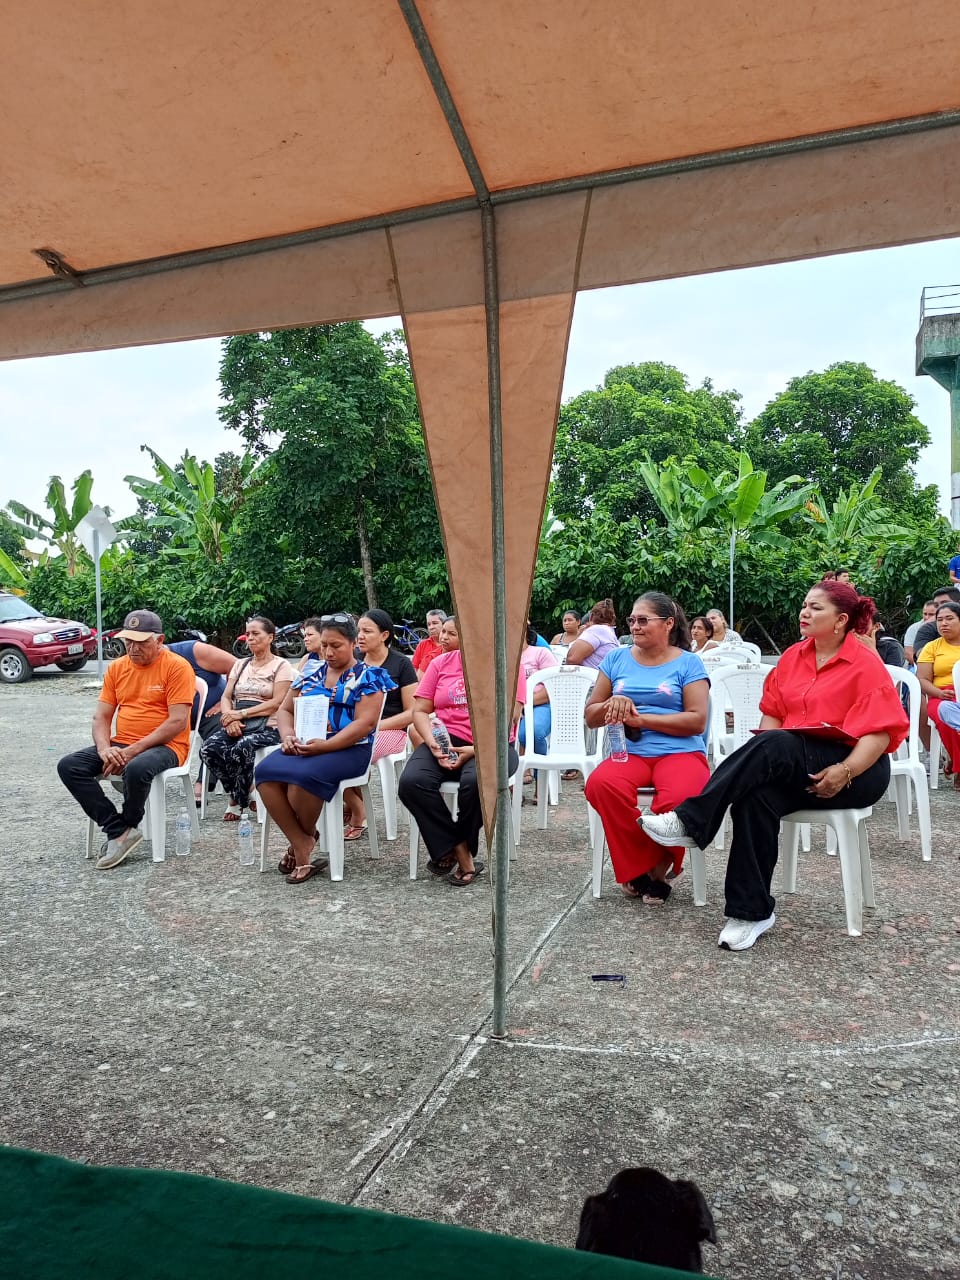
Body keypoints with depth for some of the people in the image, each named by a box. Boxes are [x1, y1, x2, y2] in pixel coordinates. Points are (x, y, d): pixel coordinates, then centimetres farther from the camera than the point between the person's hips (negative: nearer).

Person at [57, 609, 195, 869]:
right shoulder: (116, 668, 9)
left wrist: (134, 750, -21)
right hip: (121, 745, 7)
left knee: (136, 768, -38)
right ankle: (118, 831, -15)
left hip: (165, 746, -6)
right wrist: (104, 748, -13)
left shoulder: (177, 667, -10)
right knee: (68, 766, -13)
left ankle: (127, 828, -7)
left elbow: (178, 722, -17)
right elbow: (101, 717, 8)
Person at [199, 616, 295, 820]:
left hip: (266, 726, -5)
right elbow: (226, 697, 13)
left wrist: (241, 713, -15)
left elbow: (277, 702, -9)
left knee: (241, 749, -36)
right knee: (209, 749, -25)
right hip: (237, 725, 5)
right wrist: (230, 718, -10)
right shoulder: (240, 664, 20)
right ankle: (239, 794, -2)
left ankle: (238, 801, -9)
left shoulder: (281, 666, 2)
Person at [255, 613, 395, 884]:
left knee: (303, 774, -34)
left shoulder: (367, 677, 1)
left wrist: (325, 745, -21)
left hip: (348, 748, -5)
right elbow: (286, 710, 21)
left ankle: (306, 836, -3)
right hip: (304, 745, 6)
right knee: (266, 771, -24)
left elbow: (365, 722, -10)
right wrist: (288, 735, -3)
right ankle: (302, 848, -18)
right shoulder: (310, 674, 18)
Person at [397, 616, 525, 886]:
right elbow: (420, 711, 8)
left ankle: (449, 851, -7)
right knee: (412, 781, -26)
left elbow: (510, 717, -8)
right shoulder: (440, 663, 10)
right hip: (447, 741, 4)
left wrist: (476, 749, -19)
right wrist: (433, 744, -11)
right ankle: (461, 853, -14)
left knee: (476, 781, -36)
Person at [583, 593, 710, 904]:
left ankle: (658, 867, -4)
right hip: (629, 752, 2)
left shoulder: (688, 663, 6)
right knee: (600, 784, -32)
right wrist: (611, 705, -8)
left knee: (679, 798, -36)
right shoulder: (616, 659, 15)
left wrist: (642, 718, -12)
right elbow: (590, 716, 14)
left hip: (681, 751, -2)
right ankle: (640, 868, -10)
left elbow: (697, 721, -5)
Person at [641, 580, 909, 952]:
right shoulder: (793, 657, 12)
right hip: (794, 768, 5)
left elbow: (881, 732, -11)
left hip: (857, 770, -5)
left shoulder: (866, 664, -5)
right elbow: (772, 715, 11)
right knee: (755, 795, -29)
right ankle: (752, 911, -24)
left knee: (772, 745, -33)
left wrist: (844, 773, -26)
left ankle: (689, 822, -34)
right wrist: (760, 763, -8)